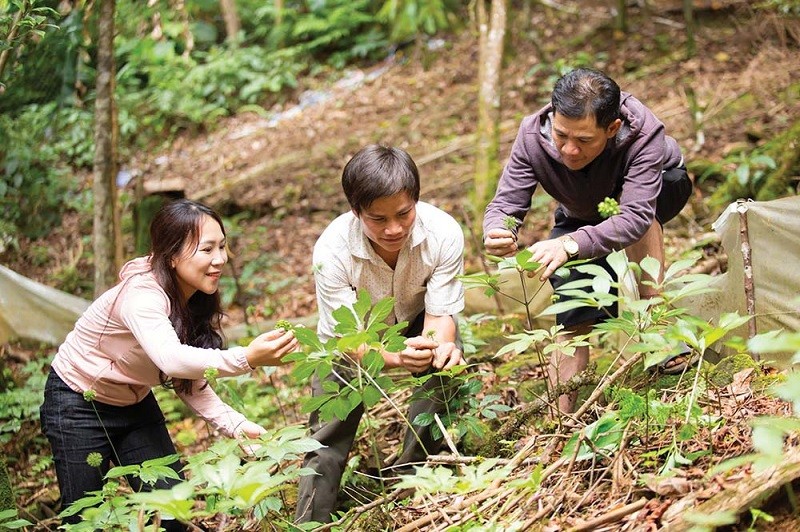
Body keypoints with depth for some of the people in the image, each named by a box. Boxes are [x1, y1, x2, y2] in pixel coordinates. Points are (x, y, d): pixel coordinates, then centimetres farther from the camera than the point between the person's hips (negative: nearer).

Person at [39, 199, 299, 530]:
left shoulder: (194, 301, -6)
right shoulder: (141, 295, -32)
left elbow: (188, 381, -3)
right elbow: (171, 358, -51)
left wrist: (235, 425, -18)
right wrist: (246, 359, -64)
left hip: (133, 403, 7)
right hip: (78, 404, -7)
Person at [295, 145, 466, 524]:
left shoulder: (443, 233, -34)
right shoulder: (332, 250, -36)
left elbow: (440, 314, -25)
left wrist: (441, 346, -50)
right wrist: (396, 357, -55)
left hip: (415, 322, 1)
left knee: (450, 368, -26)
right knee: (331, 431, -7)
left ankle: (411, 472, -5)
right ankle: (309, 522, 13)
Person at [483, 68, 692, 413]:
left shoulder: (643, 133, -42)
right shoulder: (533, 136, -33)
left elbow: (636, 217, -51)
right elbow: (505, 203, -34)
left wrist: (569, 245, -67)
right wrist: (498, 233, -59)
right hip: (581, 215, 2)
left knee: (628, 198, -37)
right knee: (573, 317, -12)